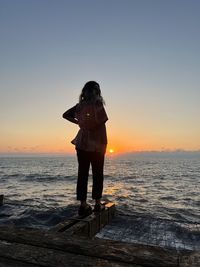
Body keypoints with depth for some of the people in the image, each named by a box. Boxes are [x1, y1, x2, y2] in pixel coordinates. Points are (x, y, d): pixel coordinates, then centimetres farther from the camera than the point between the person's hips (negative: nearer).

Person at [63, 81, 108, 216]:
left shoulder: (81, 105, 5)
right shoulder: (98, 104, -8)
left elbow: (65, 115, 11)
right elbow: (102, 124, -13)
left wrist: (78, 122, 9)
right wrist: (104, 144, -2)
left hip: (82, 143, 4)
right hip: (96, 144, -3)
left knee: (82, 173, 6)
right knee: (98, 174, 8)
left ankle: (83, 204, 10)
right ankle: (98, 203, 15)